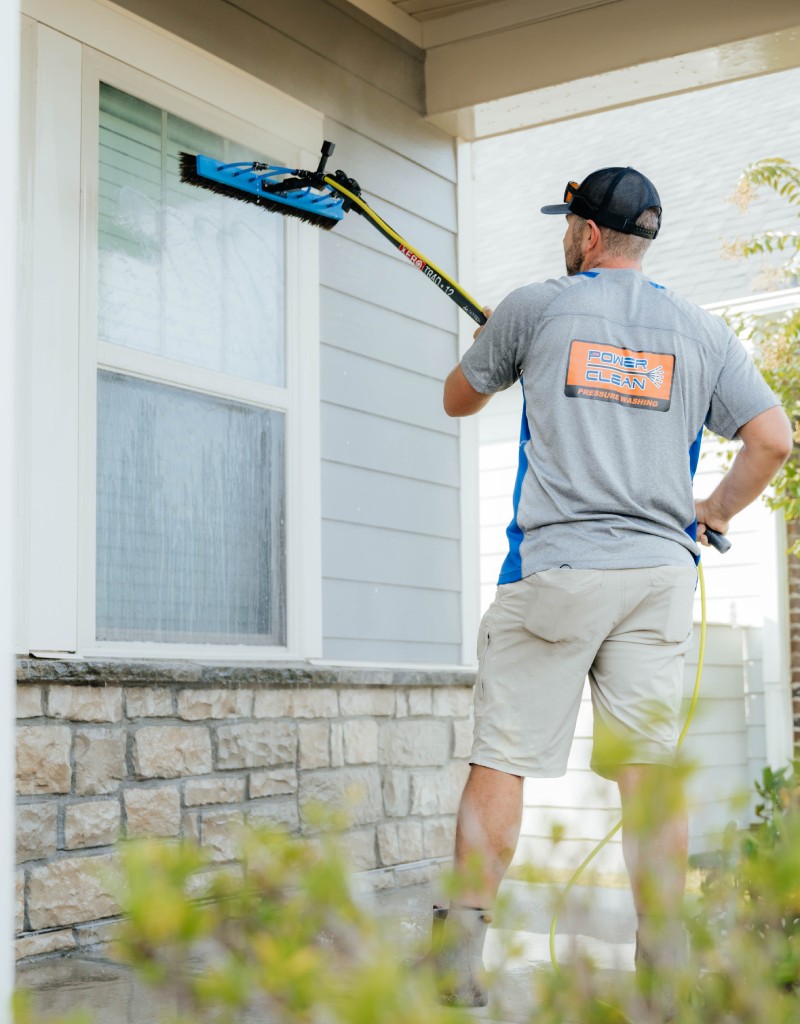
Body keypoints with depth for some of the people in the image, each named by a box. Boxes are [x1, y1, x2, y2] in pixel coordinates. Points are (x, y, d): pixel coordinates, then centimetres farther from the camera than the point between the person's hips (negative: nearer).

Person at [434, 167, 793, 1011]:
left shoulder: (533, 309, 4)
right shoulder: (702, 331, 10)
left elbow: (459, 400, 18)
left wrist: (490, 340, 38)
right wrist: (711, 516, 18)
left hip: (553, 567, -3)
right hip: (661, 570, 3)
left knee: (502, 760, 0)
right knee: (649, 766, 5)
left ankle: (459, 954, -2)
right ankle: (665, 965, 7)